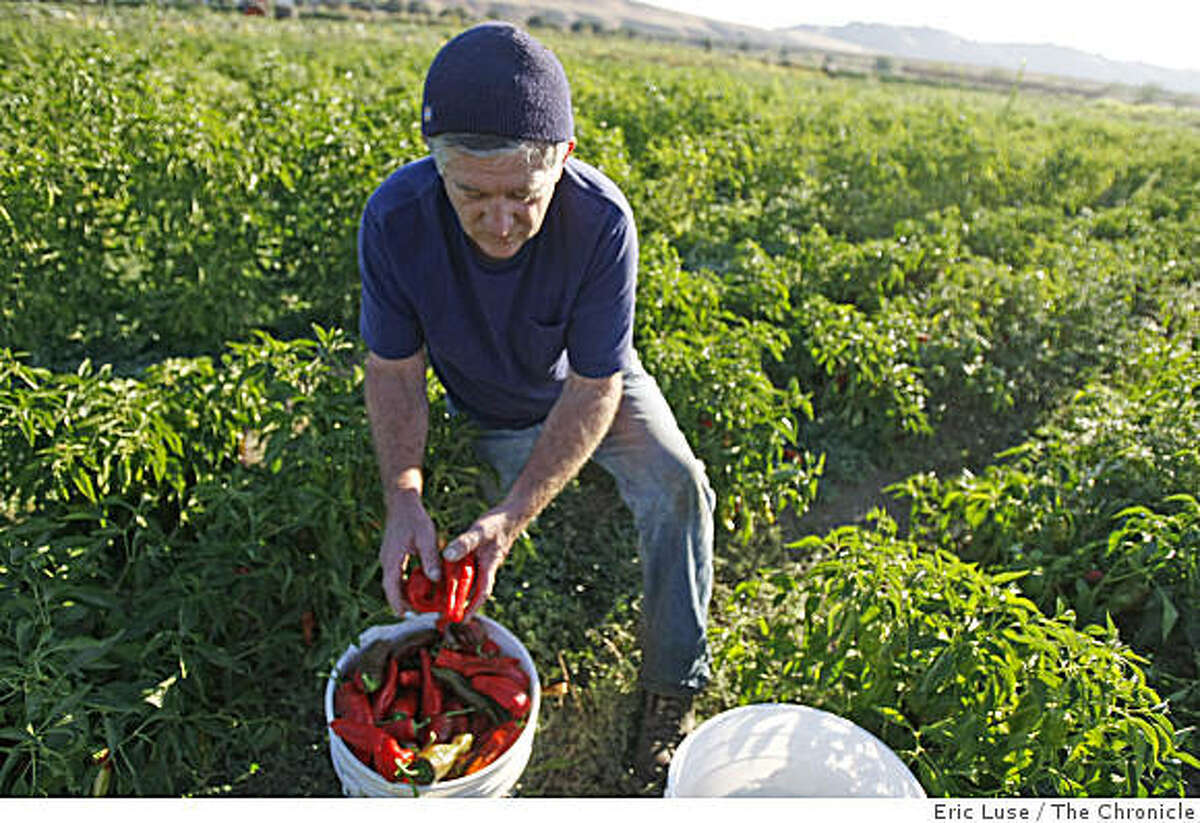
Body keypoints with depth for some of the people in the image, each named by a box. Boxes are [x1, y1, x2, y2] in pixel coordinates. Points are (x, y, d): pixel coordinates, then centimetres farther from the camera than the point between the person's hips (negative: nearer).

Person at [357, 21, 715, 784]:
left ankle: (675, 685, -2)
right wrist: (404, 494, -35)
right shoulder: (395, 218, -30)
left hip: (589, 386, -1)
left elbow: (594, 388, -30)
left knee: (678, 486, -19)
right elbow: (394, 367, -18)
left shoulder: (601, 219, -35)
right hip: (487, 409, 2)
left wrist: (511, 517, -40)